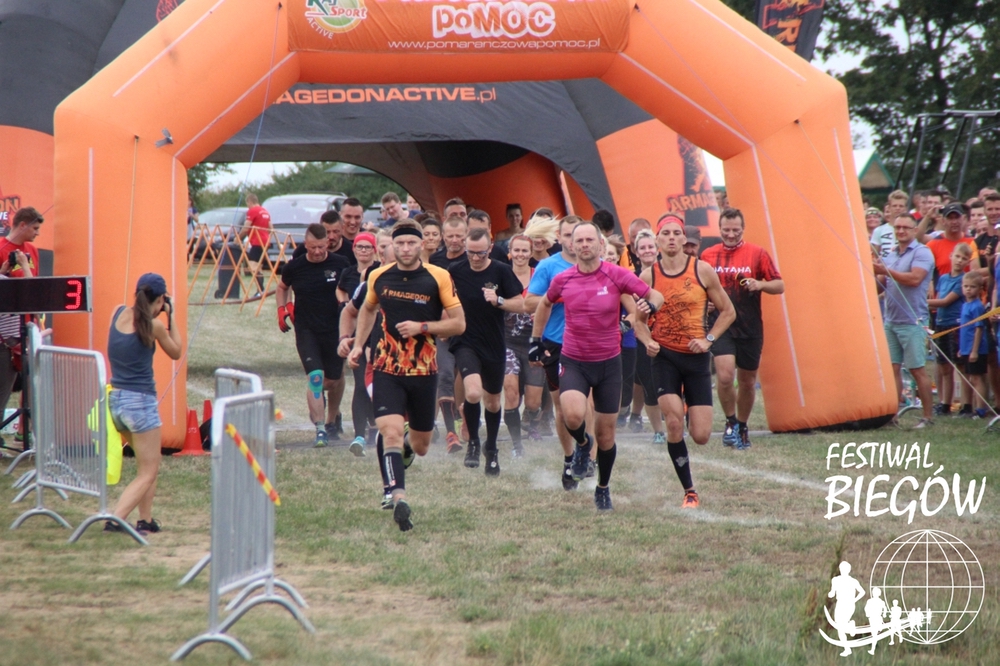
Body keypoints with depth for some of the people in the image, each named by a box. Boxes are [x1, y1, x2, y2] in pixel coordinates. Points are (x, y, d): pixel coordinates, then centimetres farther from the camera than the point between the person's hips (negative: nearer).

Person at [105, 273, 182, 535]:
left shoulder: (119, 313, 3)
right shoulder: (154, 325, -11)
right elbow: (176, 352, 6)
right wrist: (170, 317, 8)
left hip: (115, 398, 7)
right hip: (141, 401, -7)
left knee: (148, 466, 23)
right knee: (148, 472, 0)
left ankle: (146, 521, 18)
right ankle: (115, 520, -17)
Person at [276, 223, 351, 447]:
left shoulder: (340, 264, -5)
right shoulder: (295, 267, -3)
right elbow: (282, 287, 17)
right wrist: (282, 309, 4)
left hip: (335, 329, 1)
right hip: (306, 330, -1)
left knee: (334, 379, 13)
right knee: (316, 376, -16)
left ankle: (331, 421, 39)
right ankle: (320, 429, -14)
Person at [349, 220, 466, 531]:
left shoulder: (439, 278, -6)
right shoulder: (379, 276, 2)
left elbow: (458, 323, -5)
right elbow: (367, 309, 24)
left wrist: (422, 327, -17)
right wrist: (358, 344, 15)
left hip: (424, 370, 0)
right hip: (387, 369, 0)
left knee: (420, 445, 12)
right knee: (390, 432, -21)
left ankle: (404, 453, 49)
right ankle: (398, 496, -26)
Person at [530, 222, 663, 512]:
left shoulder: (617, 276, -8)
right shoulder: (562, 280, -1)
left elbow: (656, 296, -3)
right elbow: (544, 304, 20)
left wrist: (649, 306, -26)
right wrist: (536, 340, 18)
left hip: (608, 362, 0)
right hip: (573, 362, 0)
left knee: (606, 434, 5)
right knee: (573, 416, -26)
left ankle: (603, 488, 29)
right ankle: (583, 444, 10)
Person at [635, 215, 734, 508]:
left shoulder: (702, 271, -3)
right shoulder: (648, 276, -2)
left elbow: (728, 311, 5)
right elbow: (638, 319, 10)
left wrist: (708, 339, -7)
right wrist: (648, 341, -10)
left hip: (697, 357, 0)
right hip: (664, 356, 0)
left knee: (701, 436, -3)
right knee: (674, 424, -17)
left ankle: (692, 413, 36)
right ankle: (689, 492, -3)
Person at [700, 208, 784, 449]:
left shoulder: (757, 253, 0)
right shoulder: (708, 256, 4)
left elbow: (779, 286, 1)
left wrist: (760, 285, -18)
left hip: (750, 327, 0)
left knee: (747, 381, 10)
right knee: (725, 375, -19)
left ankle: (742, 426, 30)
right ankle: (731, 421, 2)